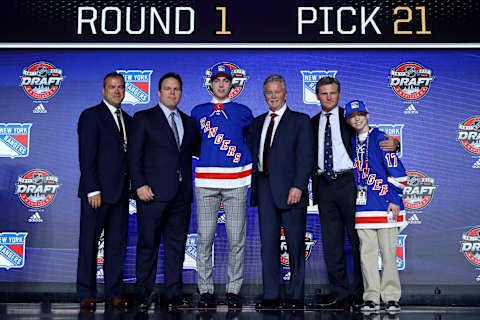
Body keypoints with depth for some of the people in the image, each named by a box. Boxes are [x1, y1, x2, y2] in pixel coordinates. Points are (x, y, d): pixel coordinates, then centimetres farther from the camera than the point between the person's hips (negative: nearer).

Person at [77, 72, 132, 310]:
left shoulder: (127, 119, 17)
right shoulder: (91, 116, -4)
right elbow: (86, 156, -10)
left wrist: (130, 186, 8)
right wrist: (93, 190, -16)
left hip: (120, 192, 6)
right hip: (97, 191, -6)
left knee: (117, 243, 8)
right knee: (89, 243, 2)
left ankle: (114, 294, 16)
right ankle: (86, 294, 12)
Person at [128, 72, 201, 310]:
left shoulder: (189, 122, 17)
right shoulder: (143, 118, 4)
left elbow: (198, 150, 19)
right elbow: (134, 156, -3)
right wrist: (140, 185, -13)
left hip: (181, 195, 4)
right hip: (153, 193, -4)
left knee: (176, 246, 8)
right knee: (148, 245, 1)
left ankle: (174, 295, 16)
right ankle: (142, 295, 11)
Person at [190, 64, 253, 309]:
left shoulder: (243, 111, 12)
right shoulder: (199, 111, 14)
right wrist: (208, 155, 14)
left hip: (236, 181, 0)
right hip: (206, 182, 1)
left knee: (237, 239, -1)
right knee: (205, 238, 0)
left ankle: (234, 290, 9)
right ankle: (206, 290, 9)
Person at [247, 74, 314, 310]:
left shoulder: (300, 121, 3)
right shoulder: (257, 122, 19)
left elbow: (305, 157, -5)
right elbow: (251, 153, 16)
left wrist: (298, 186, -15)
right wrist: (253, 183, 4)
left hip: (289, 188, -4)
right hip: (264, 187, 4)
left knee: (295, 244, 1)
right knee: (268, 243, 5)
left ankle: (296, 297, 10)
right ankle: (270, 295, 12)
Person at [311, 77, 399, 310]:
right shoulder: (314, 123, 15)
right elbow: (312, 156, 16)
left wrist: (393, 144, -18)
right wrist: (313, 182, 3)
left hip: (348, 183, -4)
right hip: (324, 186, 4)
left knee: (358, 239, 0)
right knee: (331, 242, 7)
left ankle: (360, 293, 10)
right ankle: (339, 293, 16)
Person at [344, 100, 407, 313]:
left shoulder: (380, 139, -2)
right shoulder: (351, 142, 12)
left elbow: (397, 170, -4)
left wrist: (395, 199, -8)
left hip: (385, 205, -4)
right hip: (363, 207, 4)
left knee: (388, 252, -1)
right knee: (367, 252, 4)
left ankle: (391, 297, 9)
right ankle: (371, 297, 10)